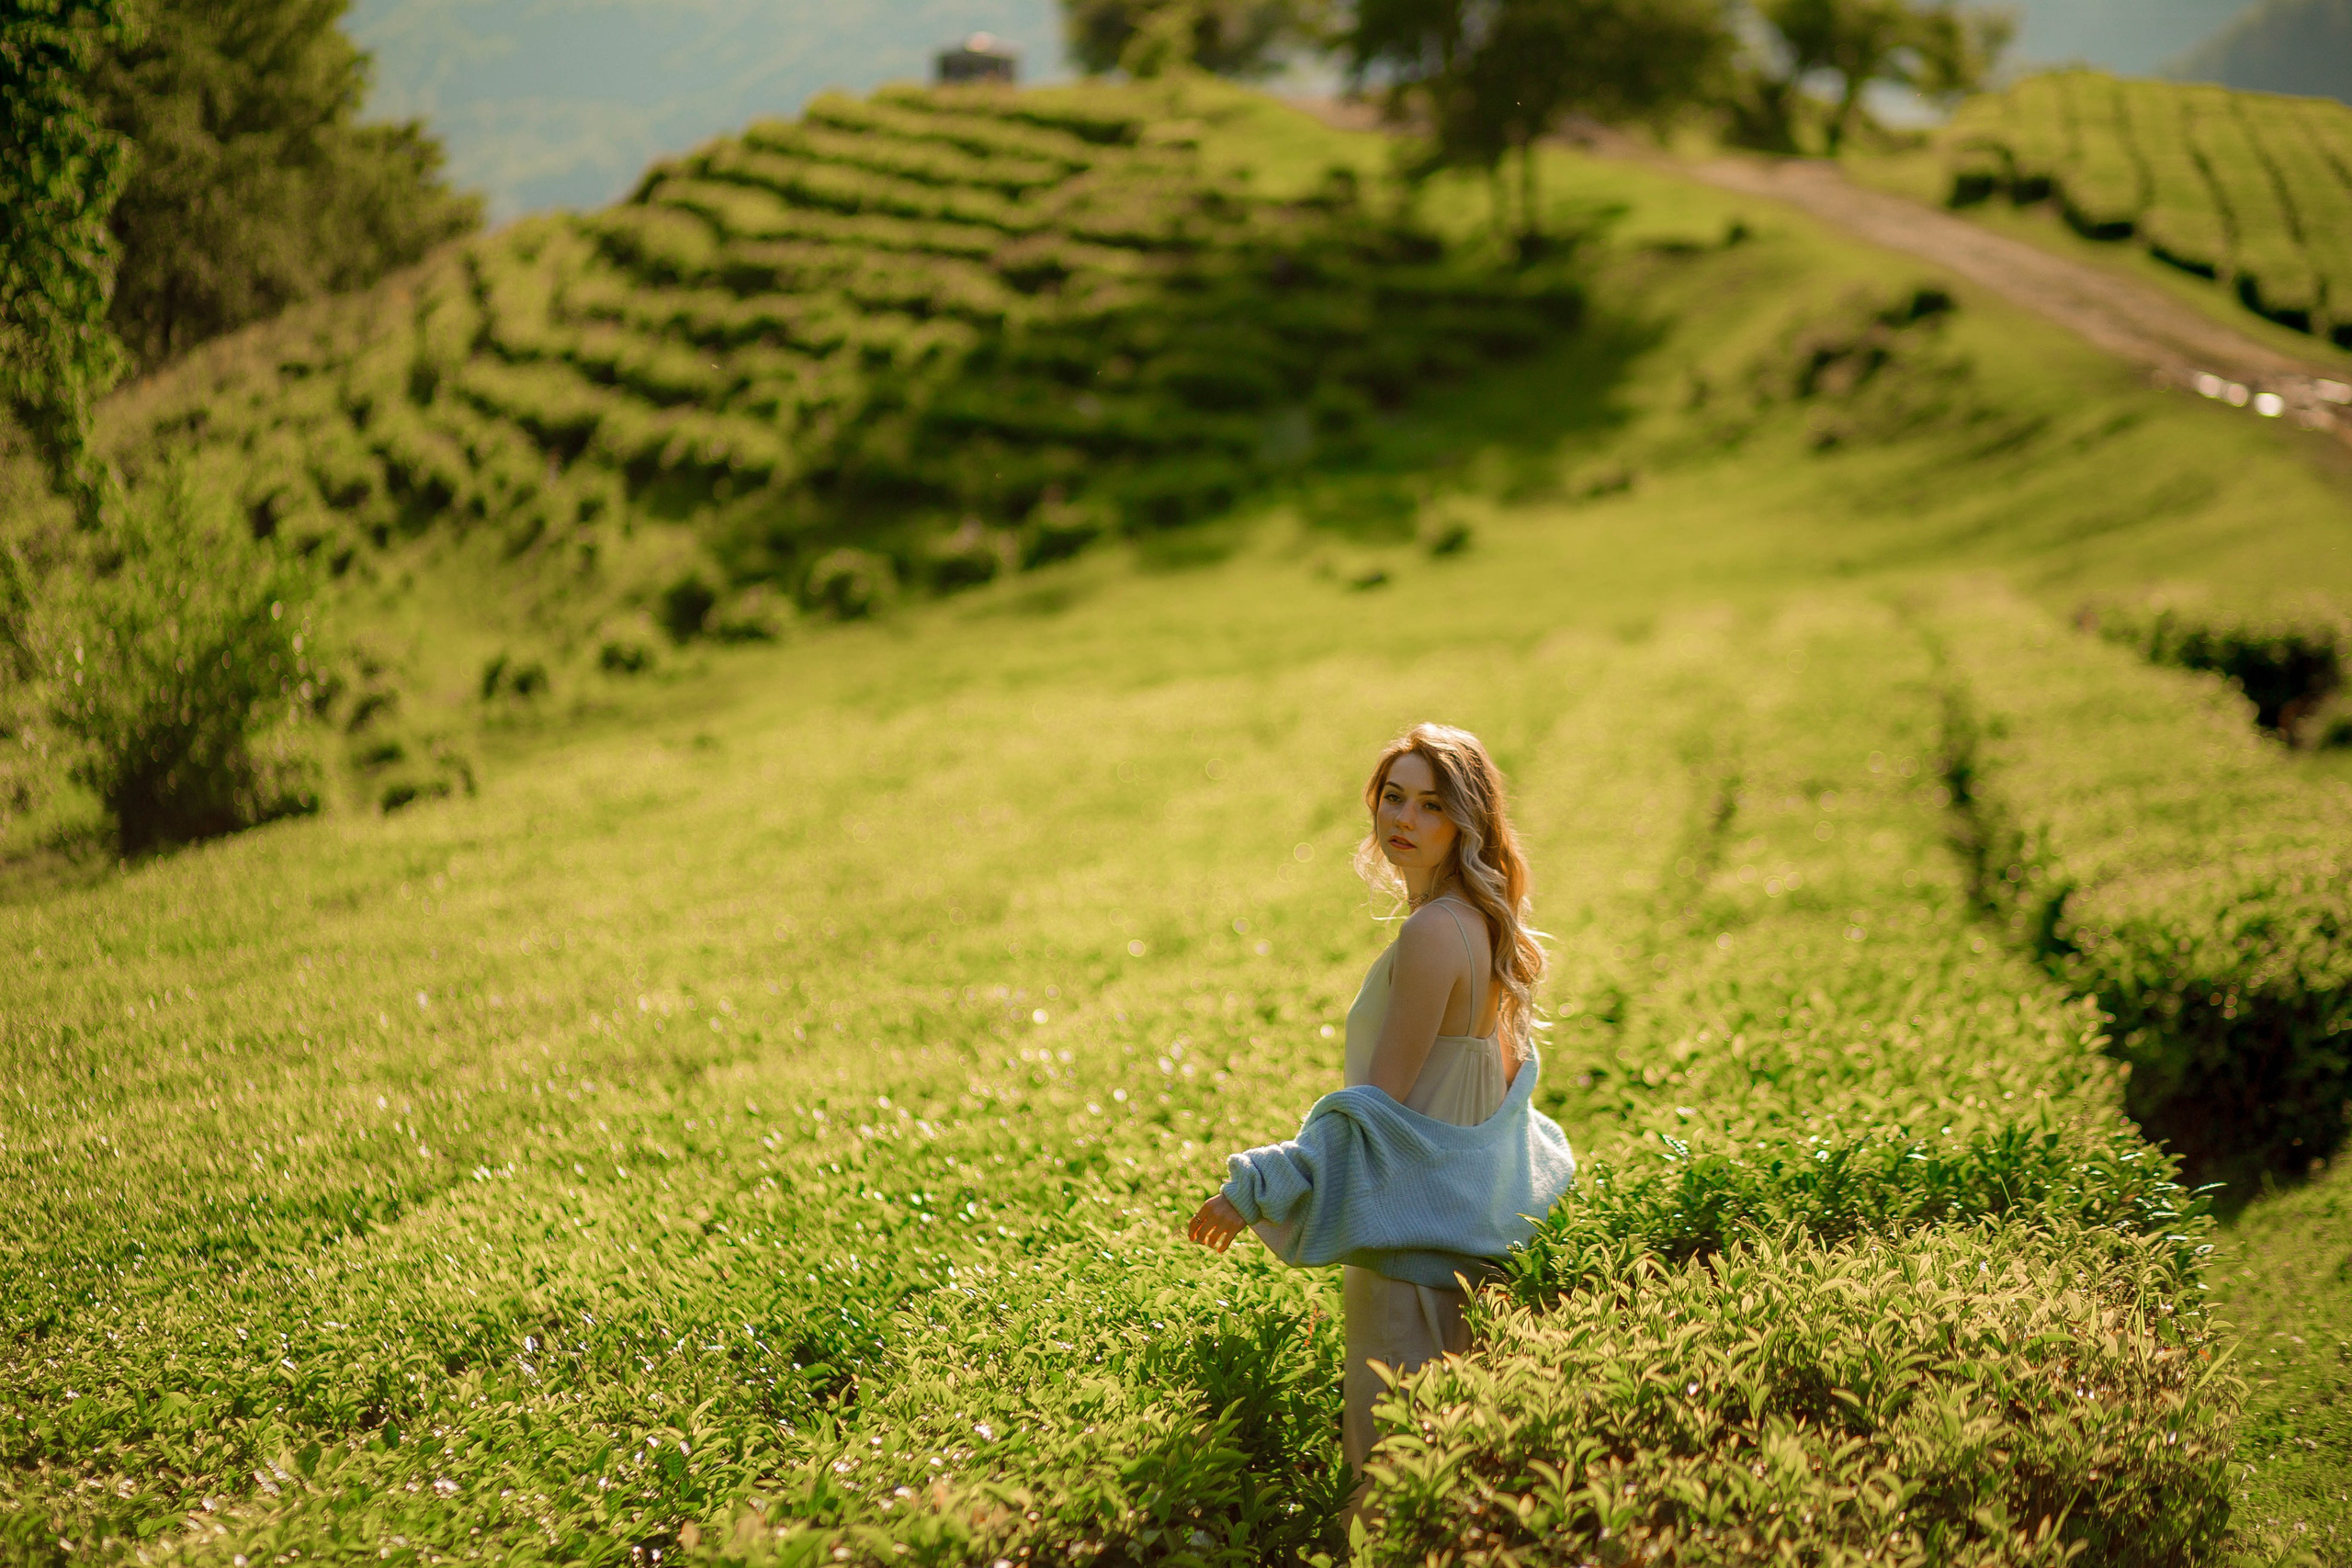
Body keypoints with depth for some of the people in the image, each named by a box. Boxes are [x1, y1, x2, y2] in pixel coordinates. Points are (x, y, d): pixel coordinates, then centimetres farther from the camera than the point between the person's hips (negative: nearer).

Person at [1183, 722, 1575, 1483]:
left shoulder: (1433, 933, -21)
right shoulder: (1484, 923, 8)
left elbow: (1382, 1103, -21)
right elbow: (1503, 1073, 18)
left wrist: (1253, 1192, -17)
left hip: (1417, 1231, -10)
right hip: (1473, 1220, 10)